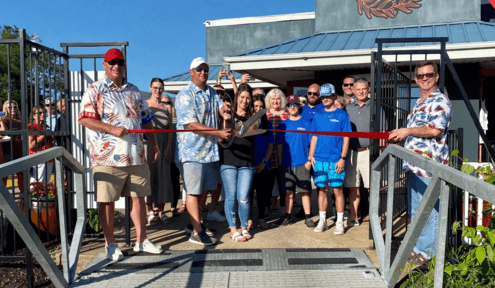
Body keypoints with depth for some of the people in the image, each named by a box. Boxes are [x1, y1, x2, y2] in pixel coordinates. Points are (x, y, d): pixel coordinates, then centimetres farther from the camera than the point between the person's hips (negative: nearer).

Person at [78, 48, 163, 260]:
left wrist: (153, 144, 14)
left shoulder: (134, 91, 15)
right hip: (107, 156, -4)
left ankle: (141, 240, 22)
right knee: (107, 200, 3)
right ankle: (110, 243, 18)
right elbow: (84, 119, -9)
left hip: (136, 155, 5)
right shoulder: (94, 90, 0)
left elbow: (146, 119, 19)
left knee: (139, 197, 10)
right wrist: (112, 129, -19)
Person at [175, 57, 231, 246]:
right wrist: (219, 132, -23)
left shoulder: (212, 93, 14)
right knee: (194, 191, -2)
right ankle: (197, 233, 4)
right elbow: (192, 125, -18)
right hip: (192, 150, -7)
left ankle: (194, 224, 29)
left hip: (211, 149, 7)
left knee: (204, 189, 14)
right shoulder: (185, 95, -10)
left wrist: (224, 110, -17)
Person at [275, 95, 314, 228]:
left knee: (305, 191, 1)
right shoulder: (283, 125, 8)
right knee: (288, 191, 9)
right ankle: (288, 216, 19)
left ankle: (308, 217, 9)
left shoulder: (306, 123, 2)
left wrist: (310, 160, -5)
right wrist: (279, 161, 6)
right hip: (287, 163, 2)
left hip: (302, 164, -2)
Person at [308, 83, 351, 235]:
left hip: (335, 159, -3)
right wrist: (311, 155, 4)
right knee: (321, 189, 8)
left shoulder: (342, 114, 2)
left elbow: (346, 137, -1)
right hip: (319, 159, 4)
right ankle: (322, 221, 19)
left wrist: (342, 158, -9)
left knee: (337, 189, -1)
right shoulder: (317, 116, 13)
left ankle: (340, 222, 9)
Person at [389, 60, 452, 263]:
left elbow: (435, 130, -20)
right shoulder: (419, 103, 22)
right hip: (415, 166, 10)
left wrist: (408, 131, -17)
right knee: (415, 210, 16)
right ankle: (418, 247, 28)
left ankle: (427, 252, 7)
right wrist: (401, 136, 17)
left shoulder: (440, 101, -7)